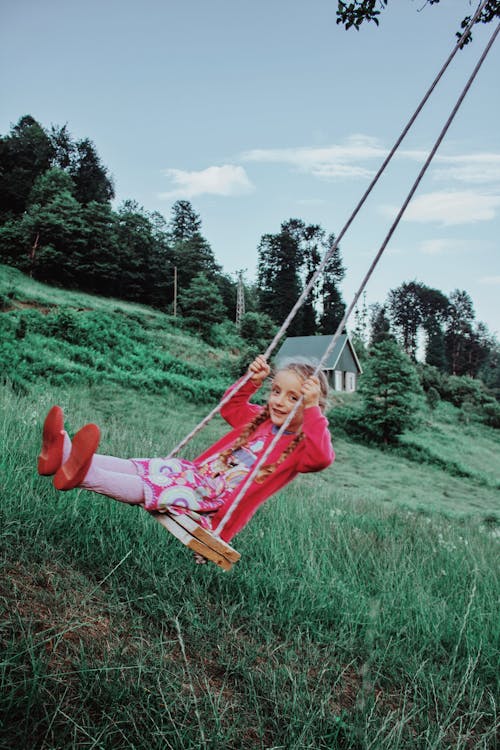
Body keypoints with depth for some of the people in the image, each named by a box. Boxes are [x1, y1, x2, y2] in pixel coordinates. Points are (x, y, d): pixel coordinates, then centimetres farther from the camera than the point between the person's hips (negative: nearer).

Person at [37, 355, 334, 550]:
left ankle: (83, 476, -42)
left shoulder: (299, 446, -8)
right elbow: (231, 407, 28)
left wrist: (313, 410, -33)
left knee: (148, 489, -26)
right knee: (134, 468, -10)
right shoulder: (260, 419, 13)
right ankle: (65, 455, -21)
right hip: (197, 473, 7)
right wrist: (251, 382, 14)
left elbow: (322, 457, -31)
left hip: (211, 504, -7)